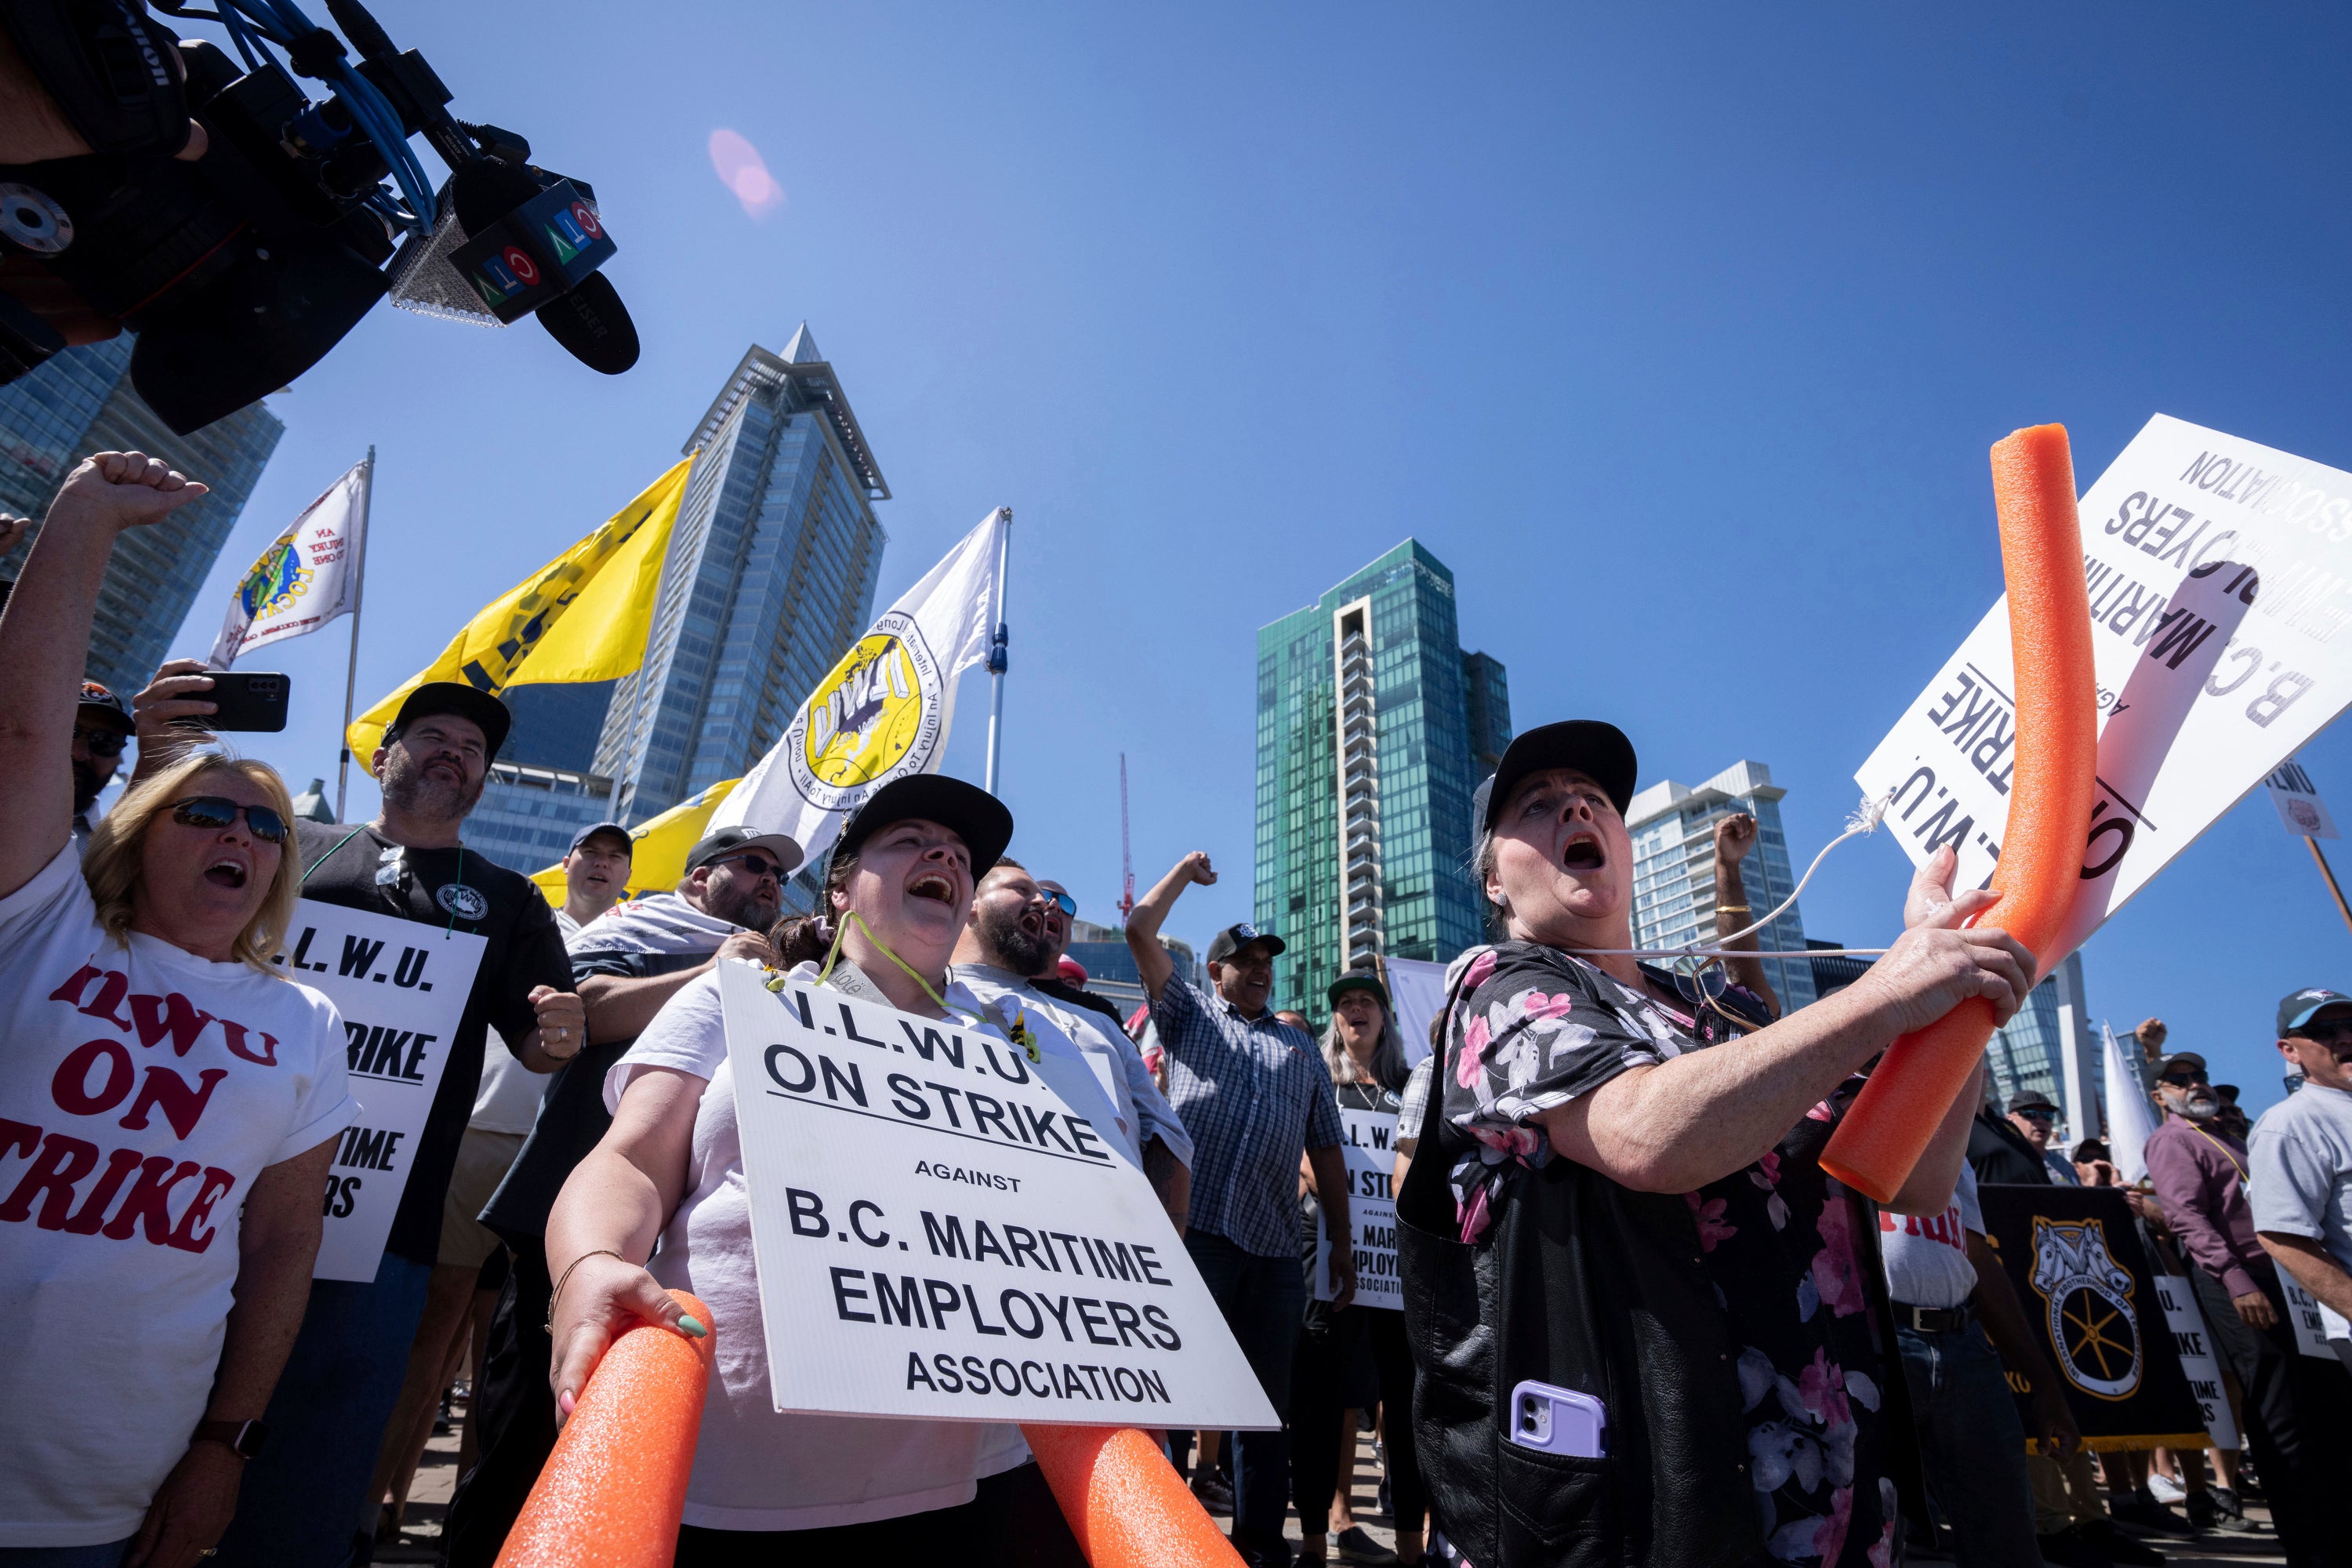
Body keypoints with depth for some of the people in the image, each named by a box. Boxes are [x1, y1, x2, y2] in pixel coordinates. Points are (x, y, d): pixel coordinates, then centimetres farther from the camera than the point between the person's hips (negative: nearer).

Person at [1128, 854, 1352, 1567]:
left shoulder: (1302, 1047, 21)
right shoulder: (1190, 1015, 12)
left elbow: (1325, 1148, 18)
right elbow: (1140, 928, 5)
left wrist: (1344, 1241, 13)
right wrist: (1187, 869, 17)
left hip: (1275, 1247, 4)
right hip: (1195, 1230, -3)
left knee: (1268, 1401, 12)